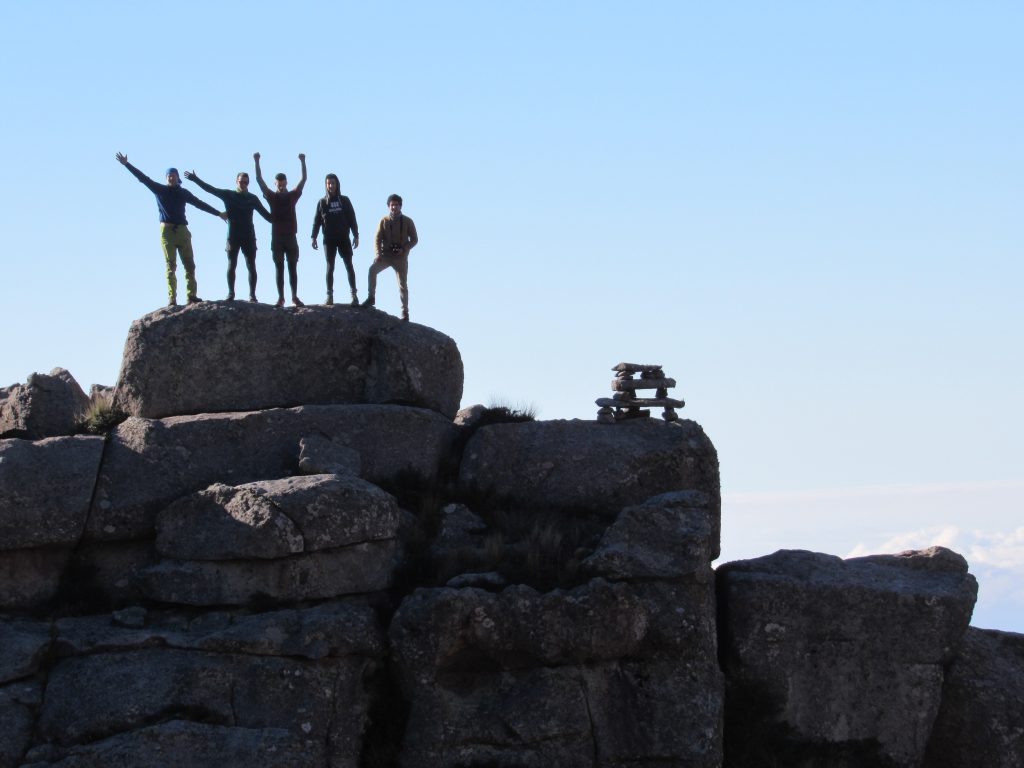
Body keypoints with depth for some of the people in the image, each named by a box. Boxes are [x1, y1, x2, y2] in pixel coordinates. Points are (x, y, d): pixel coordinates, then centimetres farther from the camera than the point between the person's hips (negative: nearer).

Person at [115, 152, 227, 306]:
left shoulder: (183, 193, 13)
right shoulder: (160, 190, 7)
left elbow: (200, 204, 19)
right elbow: (143, 178, 4)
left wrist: (218, 213, 21)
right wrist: (126, 164, -1)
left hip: (182, 230, 3)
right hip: (167, 230, -3)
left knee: (189, 265, -3)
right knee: (170, 266, -6)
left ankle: (191, 296, -3)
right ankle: (172, 299, -11)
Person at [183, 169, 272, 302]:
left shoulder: (252, 198, 9)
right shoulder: (228, 195, 6)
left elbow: (265, 214, 12)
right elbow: (211, 189, 2)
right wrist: (195, 179, -5)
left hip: (249, 236, 1)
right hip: (233, 235, 0)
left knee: (251, 266, -3)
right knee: (231, 265, -2)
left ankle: (252, 295, -2)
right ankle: (230, 294, 2)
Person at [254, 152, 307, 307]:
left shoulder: (293, 196, 7)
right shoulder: (272, 196, 6)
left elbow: (303, 179, 3)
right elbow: (259, 180, 1)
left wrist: (303, 162, -8)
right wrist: (257, 162, -7)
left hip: (290, 236, 0)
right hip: (276, 236, 0)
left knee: (293, 268, 1)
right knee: (279, 268, 1)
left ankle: (295, 297, 3)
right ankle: (281, 298, 1)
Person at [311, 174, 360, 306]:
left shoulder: (344, 201, 7)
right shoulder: (322, 202, 6)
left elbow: (352, 219, 6)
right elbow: (317, 220, 3)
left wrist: (356, 235, 0)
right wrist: (314, 237, -6)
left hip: (343, 238, 0)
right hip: (329, 239, 0)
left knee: (349, 266, -2)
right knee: (330, 267, -2)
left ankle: (354, 295, -2)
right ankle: (329, 296, -2)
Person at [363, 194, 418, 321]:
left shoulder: (407, 221, 0)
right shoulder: (384, 221, 2)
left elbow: (414, 239, 1)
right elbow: (378, 239, -2)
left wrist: (404, 249, -16)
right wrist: (378, 253, -19)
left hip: (400, 256, -1)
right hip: (386, 254, 1)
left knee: (402, 285, 0)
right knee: (372, 269, -25)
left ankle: (405, 312, 8)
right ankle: (371, 298, -18)